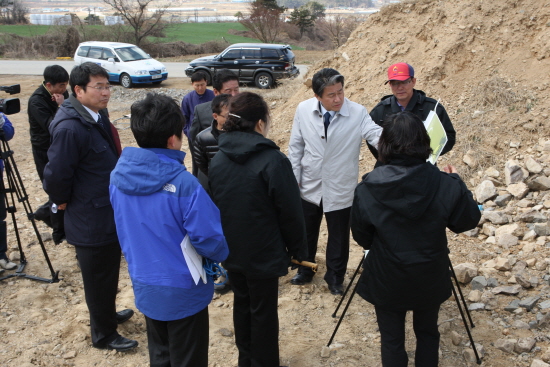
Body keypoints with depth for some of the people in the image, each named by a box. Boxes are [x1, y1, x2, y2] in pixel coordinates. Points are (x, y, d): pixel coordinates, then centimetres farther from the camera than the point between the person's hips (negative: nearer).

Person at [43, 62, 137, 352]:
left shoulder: (97, 116, 4)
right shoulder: (70, 128, -27)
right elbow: (56, 176, -24)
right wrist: (64, 202, -7)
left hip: (108, 214, 9)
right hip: (91, 221, -9)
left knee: (109, 274, 25)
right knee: (98, 279, 9)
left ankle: (107, 314, 47)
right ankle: (103, 334, 28)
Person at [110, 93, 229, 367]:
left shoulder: (118, 175, -9)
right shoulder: (183, 183, -28)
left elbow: (124, 229, 4)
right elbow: (208, 238, -22)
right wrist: (223, 254, 0)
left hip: (144, 287, 6)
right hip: (183, 291, -6)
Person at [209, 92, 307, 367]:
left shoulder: (218, 159, -1)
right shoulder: (273, 160, -20)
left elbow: (212, 205, 8)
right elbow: (290, 211, -15)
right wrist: (298, 249, -2)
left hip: (231, 251, 6)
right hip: (264, 253, -6)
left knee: (242, 303, 22)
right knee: (263, 312, 10)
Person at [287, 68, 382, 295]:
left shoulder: (358, 113, -16)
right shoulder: (303, 110, -10)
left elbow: (376, 134, -28)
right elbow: (296, 146, -1)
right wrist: (293, 179, -1)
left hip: (340, 189, -2)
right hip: (309, 186, 2)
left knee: (339, 237, 14)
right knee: (306, 233, 21)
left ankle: (335, 278, 38)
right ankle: (304, 271, 45)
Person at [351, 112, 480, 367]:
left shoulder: (368, 188, -17)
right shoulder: (444, 184, -17)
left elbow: (361, 236, -6)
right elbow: (469, 221, -2)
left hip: (387, 281, -1)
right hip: (430, 278, 2)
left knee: (392, 341, 16)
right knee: (427, 334, 25)